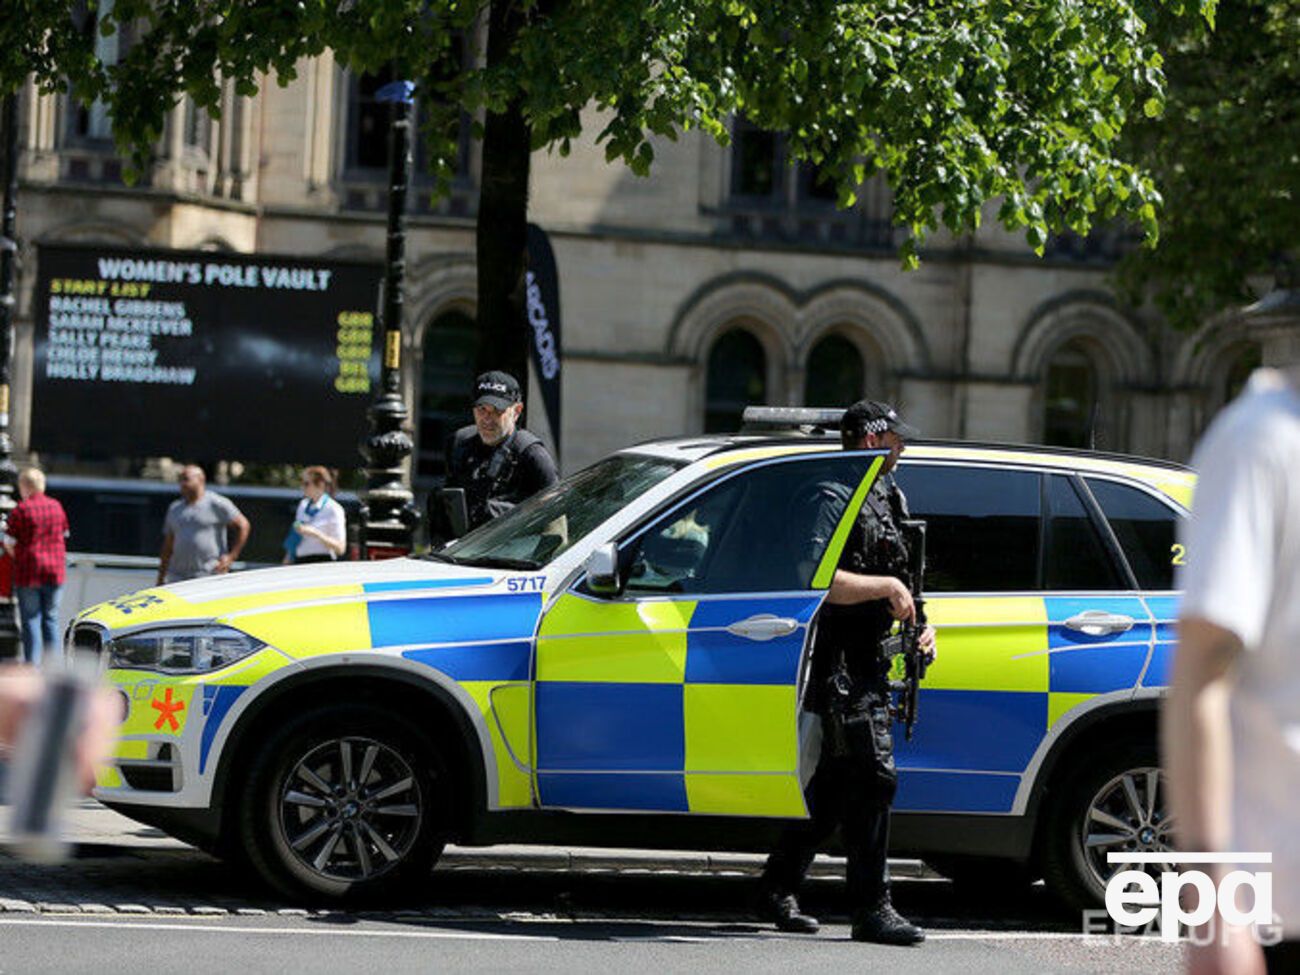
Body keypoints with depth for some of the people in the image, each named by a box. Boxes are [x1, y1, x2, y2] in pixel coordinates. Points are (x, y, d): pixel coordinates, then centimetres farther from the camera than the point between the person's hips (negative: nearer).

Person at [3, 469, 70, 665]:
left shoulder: (21, 510, -11)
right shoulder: (57, 507, 5)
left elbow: (9, 544, -7)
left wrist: (19, 560, 10)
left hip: (28, 574, -4)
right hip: (55, 570, 4)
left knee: (30, 620, 1)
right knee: (51, 619, 11)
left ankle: (32, 666, -1)